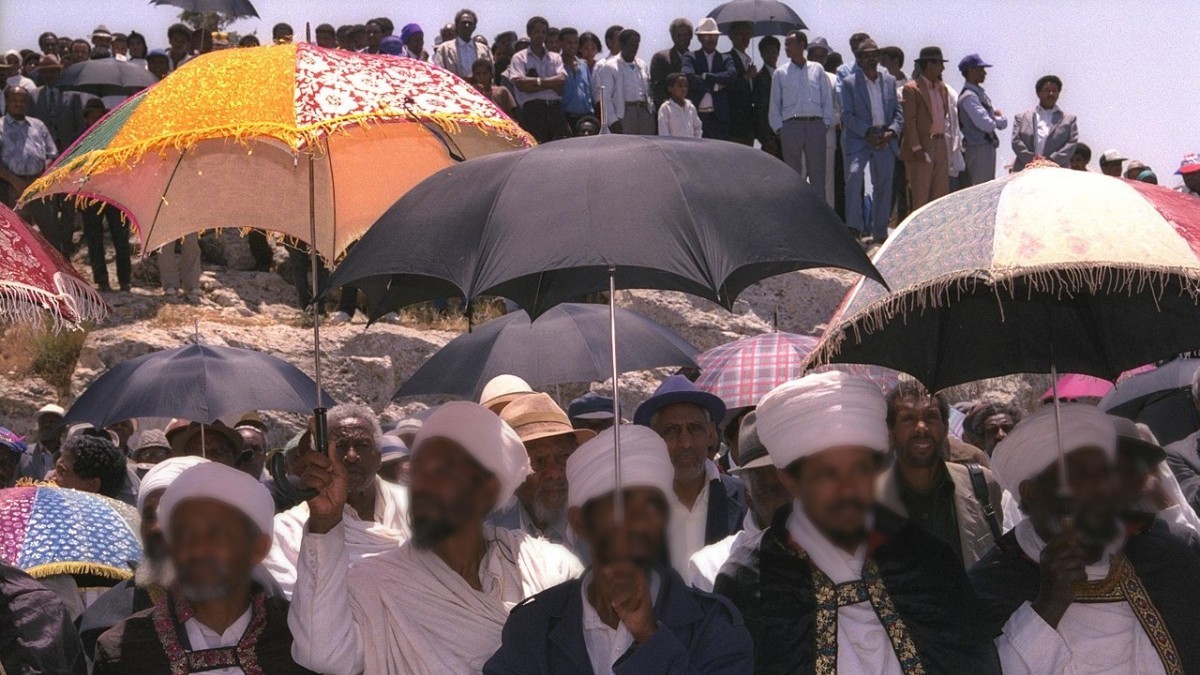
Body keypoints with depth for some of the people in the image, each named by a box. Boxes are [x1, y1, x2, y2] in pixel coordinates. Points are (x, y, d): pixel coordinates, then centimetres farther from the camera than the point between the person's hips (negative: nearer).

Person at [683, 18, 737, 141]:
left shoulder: (725, 59, 14)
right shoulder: (691, 58, 8)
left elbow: (732, 75, -6)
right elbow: (687, 78, -11)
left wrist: (706, 76, -10)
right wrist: (714, 86, -9)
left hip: (719, 116, 2)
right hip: (696, 115, -2)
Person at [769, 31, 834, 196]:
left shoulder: (817, 70, 10)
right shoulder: (781, 73, 9)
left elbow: (827, 99, 10)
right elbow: (775, 103, 9)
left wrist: (826, 123, 1)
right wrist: (779, 128, 0)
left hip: (815, 124, 0)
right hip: (791, 125, 0)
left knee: (818, 171, -1)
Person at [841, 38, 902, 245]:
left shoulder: (889, 81, 13)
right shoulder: (849, 82, 0)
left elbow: (898, 112, 12)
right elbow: (847, 115, -6)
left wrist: (891, 132, -7)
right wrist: (868, 133, -16)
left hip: (885, 142, 4)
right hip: (858, 140, -4)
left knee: (883, 185, 7)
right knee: (854, 174, -25)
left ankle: (880, 232, 18)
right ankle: (854, 227, -23)